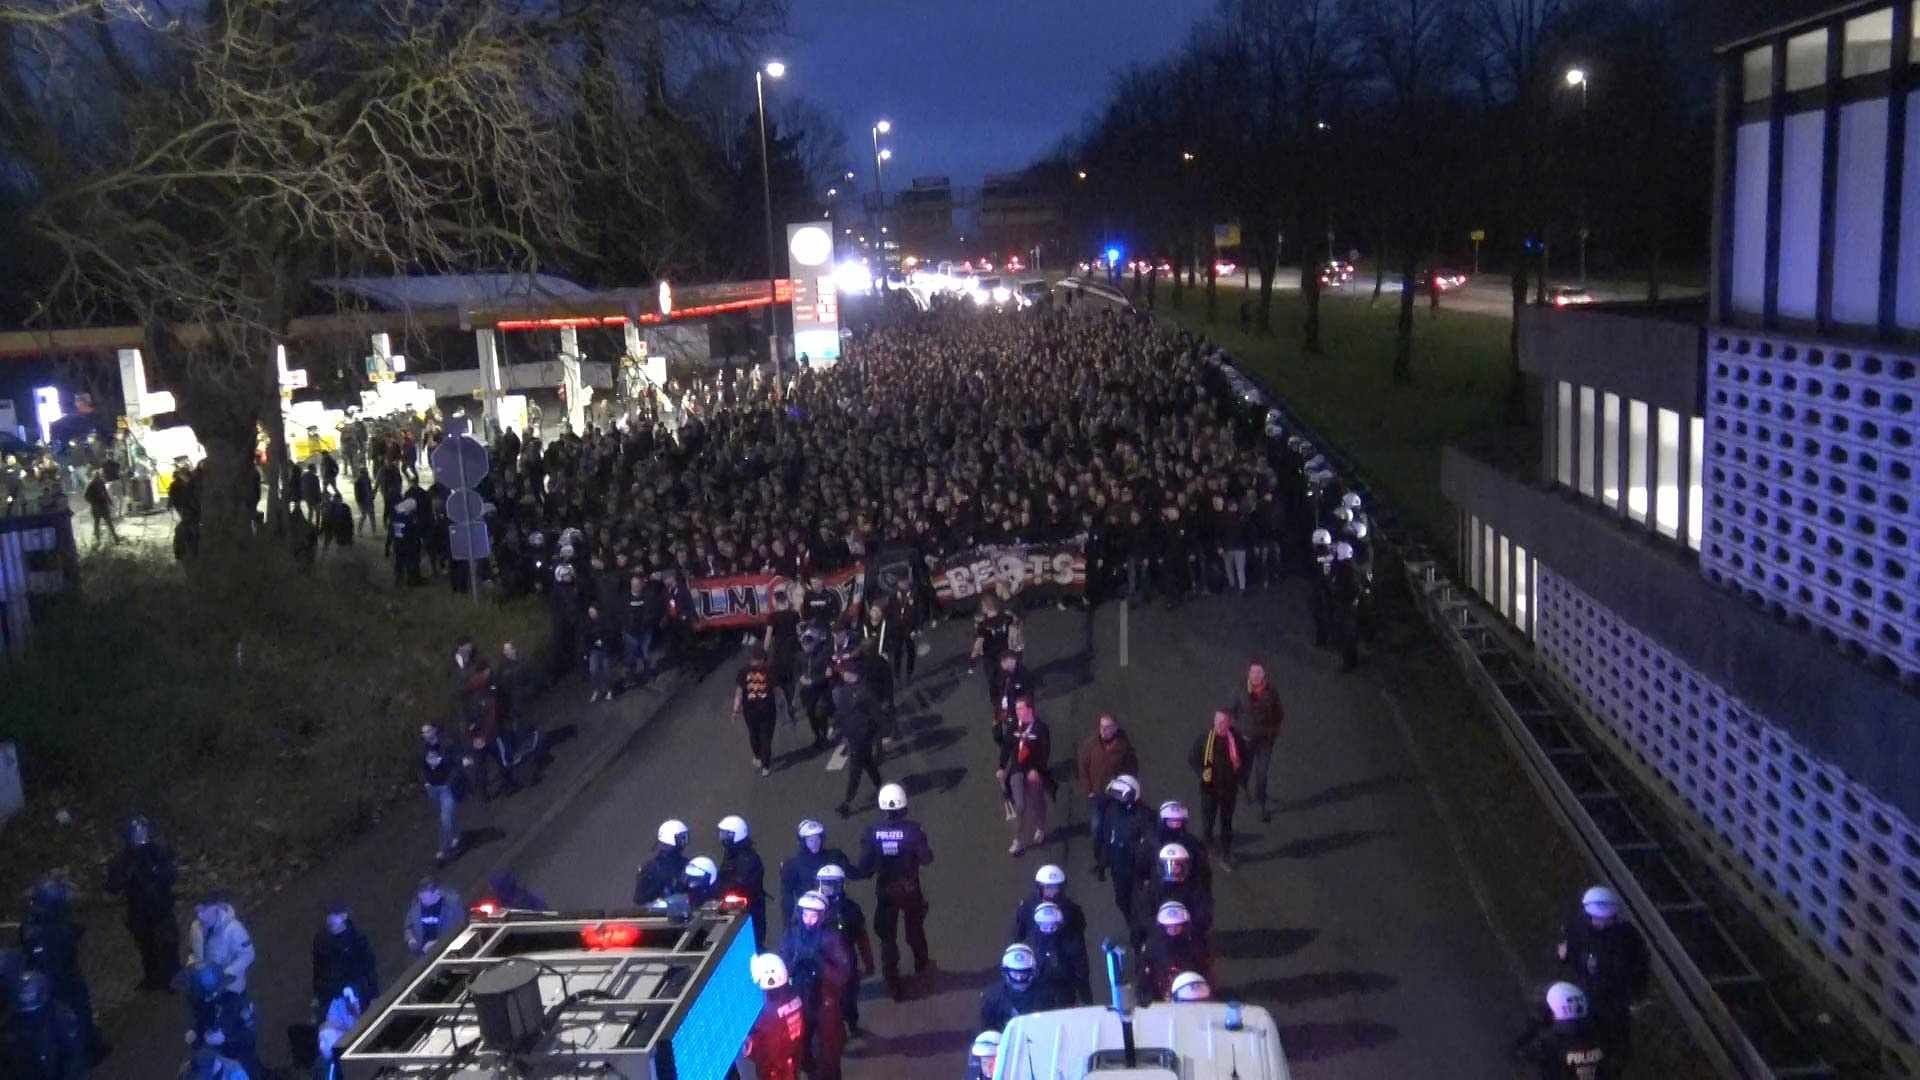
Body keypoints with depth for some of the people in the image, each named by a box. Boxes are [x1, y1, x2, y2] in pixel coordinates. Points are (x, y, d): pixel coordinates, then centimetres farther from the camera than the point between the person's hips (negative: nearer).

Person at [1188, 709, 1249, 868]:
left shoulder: (1237, 739, -7)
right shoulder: (1204, 738, -11)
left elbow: (1247, 759, 7)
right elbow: (1192, 757, -1)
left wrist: (1239, 775, -6)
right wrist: (1201, 772, -15)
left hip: (1229, 788, 1)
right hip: (1209, 788, -1)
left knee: (1227, 823, 12)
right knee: (1207, 822, 2)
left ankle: (1226, 856, 24)